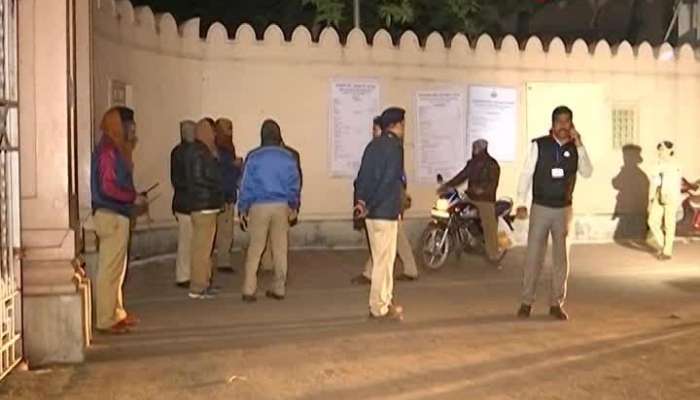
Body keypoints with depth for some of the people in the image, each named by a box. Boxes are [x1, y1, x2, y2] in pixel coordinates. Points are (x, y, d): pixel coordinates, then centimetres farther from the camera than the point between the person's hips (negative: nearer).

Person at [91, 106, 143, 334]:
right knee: (110, 269, -5)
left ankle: (116, 314, 26)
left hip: (117, 215, 10)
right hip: (111, 215, -10)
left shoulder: (116, 149, 15)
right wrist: (133, 198, -13)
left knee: (116, 268, 16)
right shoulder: (108, 150, -15)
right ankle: (106, 320, 2)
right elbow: (108, 187, -21)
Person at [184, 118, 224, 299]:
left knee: (205, 246, 16)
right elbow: (198, 178, -18)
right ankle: (198, 288, -1)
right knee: (202, 247, -6)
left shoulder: (204, 151, 16)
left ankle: (204, 283, 25)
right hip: (203, 206, -10)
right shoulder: (199, 153, -13)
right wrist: (218, 186, -6)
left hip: (207, 205, 10)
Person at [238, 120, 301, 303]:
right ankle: (279, 289, 16)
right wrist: (293, 206, 17)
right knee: (280, 249, 10)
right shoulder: (288, 157, 0)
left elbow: (246, 184, -3)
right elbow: (294, 184, 5)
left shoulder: (253, 157, -5)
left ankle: (249, 290, 3)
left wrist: (242, 208, 4)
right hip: (281, 206, 2)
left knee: (255, 249, 5)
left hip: (259, 206, -2)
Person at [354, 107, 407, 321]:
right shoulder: (394, 146, -13)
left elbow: (363, 175, 10)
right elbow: (388, 181, -18)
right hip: (385, 211, -9)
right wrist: (371, 206, -12)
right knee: (383, 260, -1)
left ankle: (384, 301, 26)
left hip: (374, 211, 9)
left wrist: (361, 200, 3)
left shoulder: (374, 144, 13)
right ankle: (379, 308, 6)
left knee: (383, 258, 17)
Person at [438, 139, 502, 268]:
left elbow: (493, 182, -17)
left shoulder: (492, 164, -7)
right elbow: (462, 176, 16)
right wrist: (447, 185, 7)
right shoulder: (471, 163, 15)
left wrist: (483, 189, -35)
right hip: (471, 199, 7)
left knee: (489, 228, -7)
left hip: (485, 199, -7)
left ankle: (494, 256, 1)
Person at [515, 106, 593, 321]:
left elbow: (587, 172, -8)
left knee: (561, 258, 7)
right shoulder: (539, 145, -5)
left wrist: (579, 145, -14)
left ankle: (556, 303, 18)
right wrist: (521, 203, -11)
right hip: (540, 208, -2)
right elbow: (527, 173, -5)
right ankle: (526, 302, 11)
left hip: (564, 210, 3)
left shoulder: (575, 148, 3)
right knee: (533, 256, 1)